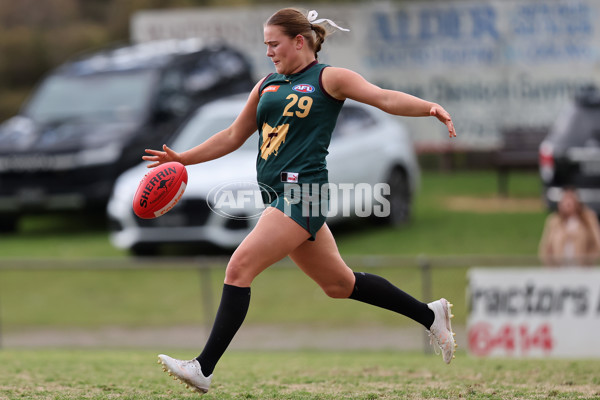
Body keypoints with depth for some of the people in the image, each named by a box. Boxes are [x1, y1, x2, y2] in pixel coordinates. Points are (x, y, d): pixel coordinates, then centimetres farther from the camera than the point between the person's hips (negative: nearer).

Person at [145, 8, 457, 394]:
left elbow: (383, 97, -14)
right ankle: (429, 315, 28)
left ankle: (204, 368, -16)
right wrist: (182, 158, 22)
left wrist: (430, 108, -30)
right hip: (279, 193, 8)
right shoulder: (268, 84, 18)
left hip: (301, 190, -8)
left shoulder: (328, 78, -2)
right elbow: (234, 135, 25)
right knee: (339, 282, 15)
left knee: (240, 269, -16)